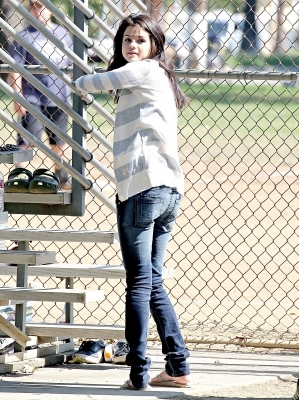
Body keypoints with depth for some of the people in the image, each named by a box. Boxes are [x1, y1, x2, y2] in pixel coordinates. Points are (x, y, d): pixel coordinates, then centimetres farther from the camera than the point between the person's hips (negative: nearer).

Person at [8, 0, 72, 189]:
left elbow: (72, 64, 14)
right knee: (25, 141, -5)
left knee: (59, 141, 15)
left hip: (60, 99, 4)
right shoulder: (24, 36, -5)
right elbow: (15, 70, -7)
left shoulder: (62, 33, 8)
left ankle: (61, 174, 27)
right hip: (33, 100, -4)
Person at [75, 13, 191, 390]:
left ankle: (138, 373, -9)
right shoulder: (158, 77, 22)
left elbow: (89, 83, 4)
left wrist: (82, 83, 25)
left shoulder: (141, 71, -4)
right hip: (169, 190, 9)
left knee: (140, 284, -8)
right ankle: (178, 367, 12)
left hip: (142, 188, -9)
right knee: (153, 282, 14)